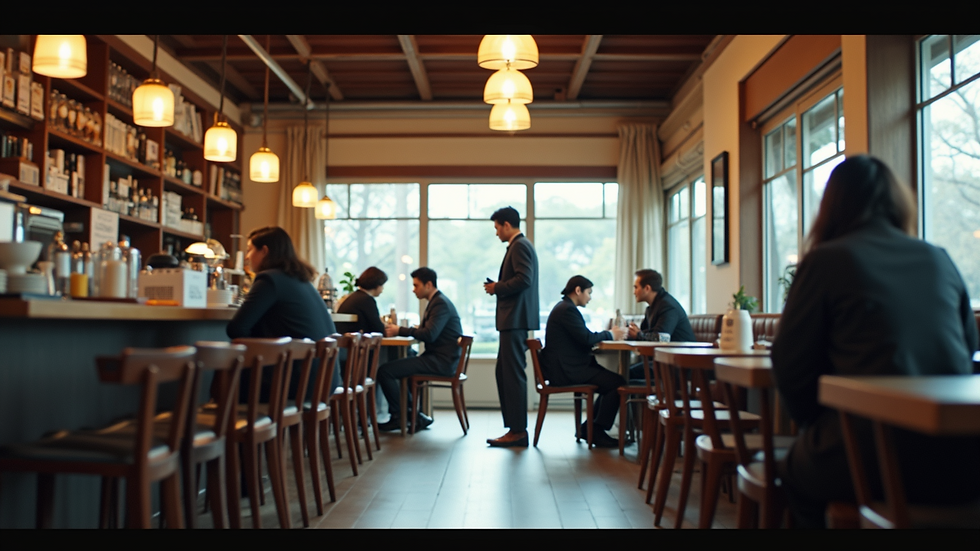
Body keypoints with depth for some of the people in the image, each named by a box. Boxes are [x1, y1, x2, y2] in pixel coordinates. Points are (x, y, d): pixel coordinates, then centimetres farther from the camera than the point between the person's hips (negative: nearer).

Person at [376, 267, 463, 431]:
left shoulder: (441, 303, -15)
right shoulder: (436, 301, 17)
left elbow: (429, 334, -25)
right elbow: (423, 330, 17)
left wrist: (400, 330, -17)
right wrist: (398, 330, 2)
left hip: (442, 360, -11)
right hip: (436, 357, 11)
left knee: (384, 371, -15)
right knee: (396, 367, 23)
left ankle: (399, 417, 1)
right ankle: (413, 415, 18)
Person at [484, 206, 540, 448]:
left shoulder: (520, 246, -11)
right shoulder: (520, 245, 21)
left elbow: (524, 279, -23)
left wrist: (497, 288, -11)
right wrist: (498, 287, 11)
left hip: (516, 320, -11)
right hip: (514, 320, 11)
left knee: (513, 375, -7)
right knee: (504, 372, 13)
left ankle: (518, 432, -2)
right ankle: (514, 428, 18)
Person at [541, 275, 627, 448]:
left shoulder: (564, 307, 19)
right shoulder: (568, 309, -15)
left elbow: (584, 337, 19)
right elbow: (587, 339, -22)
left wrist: (608, 334, 6)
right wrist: (610, 334, -6)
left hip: (566, 367, 11)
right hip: (565, 370, -11)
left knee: (612, 381, 12)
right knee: (618, 383, -14)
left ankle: (590, 427, 15)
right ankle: (597, 432, -5)